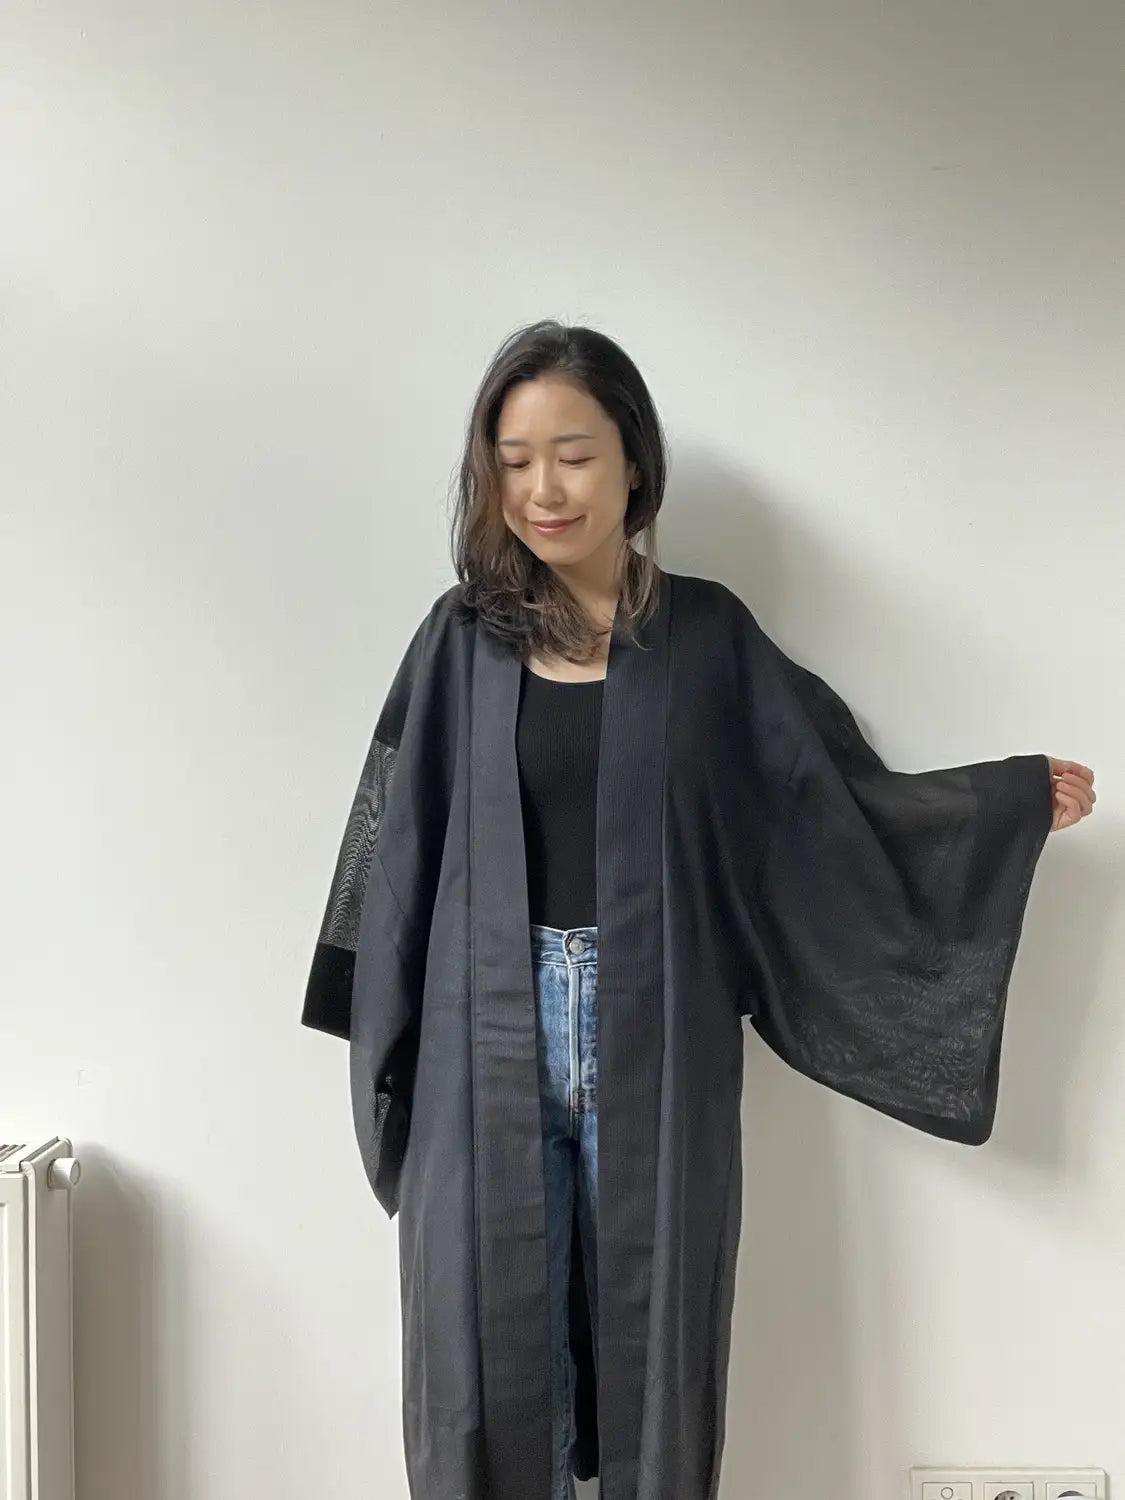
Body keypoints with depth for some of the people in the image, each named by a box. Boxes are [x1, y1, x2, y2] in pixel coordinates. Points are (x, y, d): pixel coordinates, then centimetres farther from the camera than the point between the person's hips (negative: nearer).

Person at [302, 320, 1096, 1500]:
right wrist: (388, 1058, 3)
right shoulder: (464, 637, 2)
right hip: (490, 1040, 1)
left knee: (652, 1338, 10)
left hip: (655, 1044, 0)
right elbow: (400, 841, 4)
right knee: (488, 1348, 8)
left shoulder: (708, 634, 1)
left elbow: (833, 798, 7)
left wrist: (1015, 798, 7)